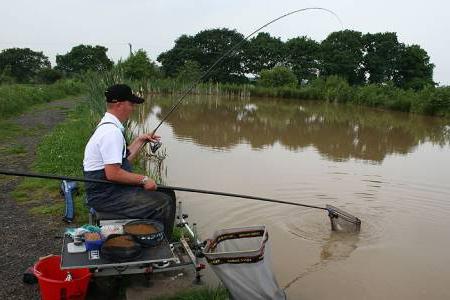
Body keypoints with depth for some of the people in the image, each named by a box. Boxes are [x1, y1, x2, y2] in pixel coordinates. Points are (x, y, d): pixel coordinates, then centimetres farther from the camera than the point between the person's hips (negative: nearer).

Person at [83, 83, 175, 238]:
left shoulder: (108, 126, 13)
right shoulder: (112, 132, -21)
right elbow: (113, 173, -26)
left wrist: (139, 141, 17)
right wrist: (143, 179, -17)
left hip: (109, 189, 11)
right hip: (106, 195, -11)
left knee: (167, 194, 10)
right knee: (163, 204, -18)